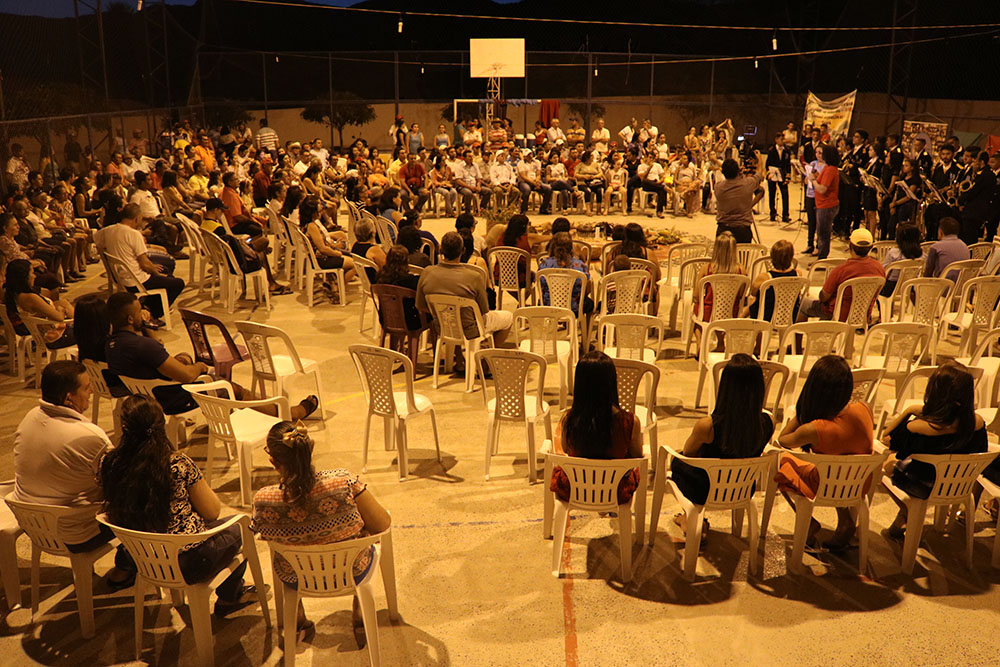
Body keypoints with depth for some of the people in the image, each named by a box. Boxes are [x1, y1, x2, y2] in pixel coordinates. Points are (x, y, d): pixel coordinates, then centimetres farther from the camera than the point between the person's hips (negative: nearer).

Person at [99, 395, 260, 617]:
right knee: (241, 527, 21)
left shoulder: (108, 465, -12)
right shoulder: (178, 464, -24)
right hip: (186, 563, -6)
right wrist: (201, 485, 7)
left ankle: (232, 592, 45)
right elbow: (212, 511, -10)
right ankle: (229, 597, 41)